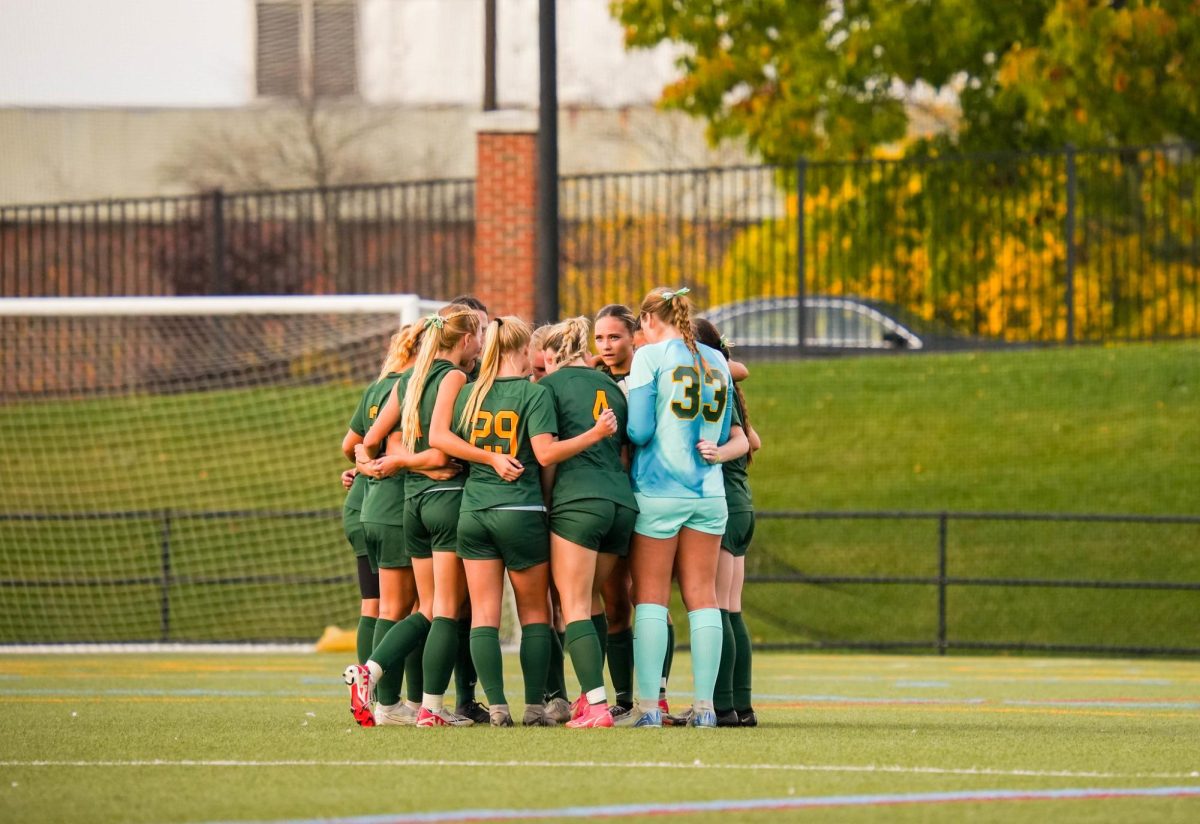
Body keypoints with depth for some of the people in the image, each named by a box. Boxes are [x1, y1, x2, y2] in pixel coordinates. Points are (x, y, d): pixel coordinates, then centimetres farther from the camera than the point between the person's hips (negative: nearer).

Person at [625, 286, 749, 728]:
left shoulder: (649, 357, -5)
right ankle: (704, 705, 1)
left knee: (650, 598, 0)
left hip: (657, 493, -4)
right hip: (708, 493, 4)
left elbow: (639, 430, -10)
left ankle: (648, 705, -6)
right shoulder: (716, 361, 11)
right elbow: (726, 434, 15)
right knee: (702, 597, 5)